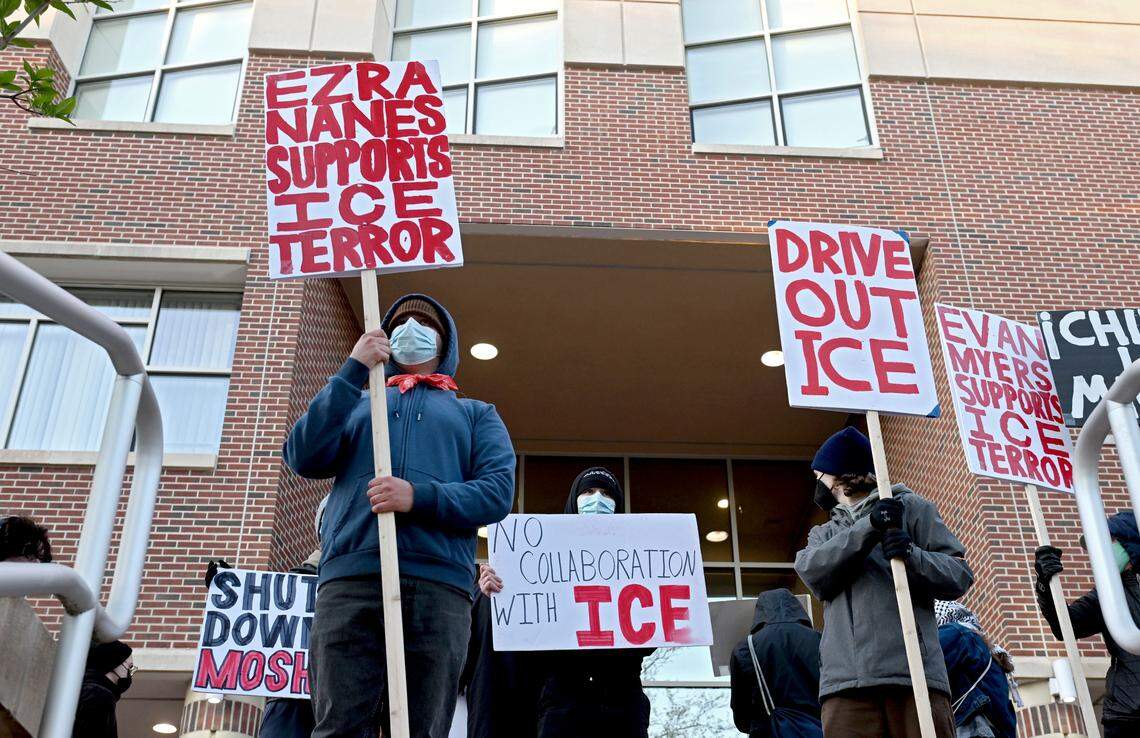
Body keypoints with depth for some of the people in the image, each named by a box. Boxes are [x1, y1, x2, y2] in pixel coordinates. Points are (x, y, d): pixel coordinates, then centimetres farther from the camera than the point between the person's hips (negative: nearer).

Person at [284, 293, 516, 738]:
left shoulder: (476, 414, 26)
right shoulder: (356, 403, 30)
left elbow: (498, 492, 8)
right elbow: (303, 459, 9)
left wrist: (420, 498, -10)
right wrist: (352, 372, 3)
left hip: (438, 588, 0)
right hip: (350, 581, 1)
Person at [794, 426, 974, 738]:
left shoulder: (909, 507, 18)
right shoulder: (823, 533, 28)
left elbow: (958, 576, 7)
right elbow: (812, 573, 4)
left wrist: (913, 555, -13)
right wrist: (869, 526, -8)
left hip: (915, 670, -2)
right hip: (847, 679, 3)